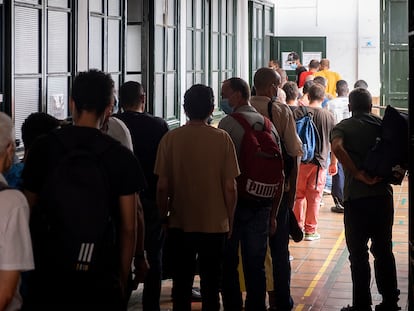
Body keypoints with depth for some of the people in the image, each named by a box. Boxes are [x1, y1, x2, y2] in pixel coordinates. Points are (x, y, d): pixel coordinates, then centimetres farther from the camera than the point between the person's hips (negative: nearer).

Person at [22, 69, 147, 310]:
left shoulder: (42, 148, -3)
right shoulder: (121, 157, -6)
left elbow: (29, 211, 4)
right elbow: (129, 227, -4)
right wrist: (122, 281, 7)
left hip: (48, 274, 1)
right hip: (100, 279, -1)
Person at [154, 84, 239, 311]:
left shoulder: (171, 138, -7)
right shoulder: (222, 139, -8)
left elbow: (162, 187, -5)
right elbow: (230, 187, -7)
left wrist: (164, 217, 10)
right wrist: (229, 220, 6)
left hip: (180, 224, 1)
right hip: (215, 223, -1)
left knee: (181, 284, 13)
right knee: (211, 283, 10)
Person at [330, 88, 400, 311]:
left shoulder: (343, 127, 2)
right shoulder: (383, 125, 10)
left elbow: (337, 148, -21)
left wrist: (358, 174, -17)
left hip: (356, 196, -3)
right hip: (383, 194, 3)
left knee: (358, 253, 5)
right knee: (384, 251, 13)